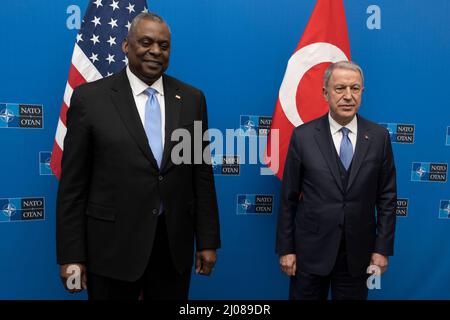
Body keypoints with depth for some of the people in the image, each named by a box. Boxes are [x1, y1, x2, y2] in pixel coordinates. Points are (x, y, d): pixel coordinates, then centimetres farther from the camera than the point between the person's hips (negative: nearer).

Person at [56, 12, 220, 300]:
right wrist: (71, 255, -5)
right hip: (112, 247, -2)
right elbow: (73, 185, -4)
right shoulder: (90, 98, -5)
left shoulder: (192, 99, 2)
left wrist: (207, 240, 4)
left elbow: (202, 175, 4)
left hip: (175, 244, 3)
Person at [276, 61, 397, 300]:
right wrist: (285, 248, -3)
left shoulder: (379, 136, -2)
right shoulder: (303, 135, -6)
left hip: (358, 252, 2)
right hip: (310, 250, -1)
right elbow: (288, 197, -4)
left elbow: (387, 197, 2)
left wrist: (383, 248, 0)